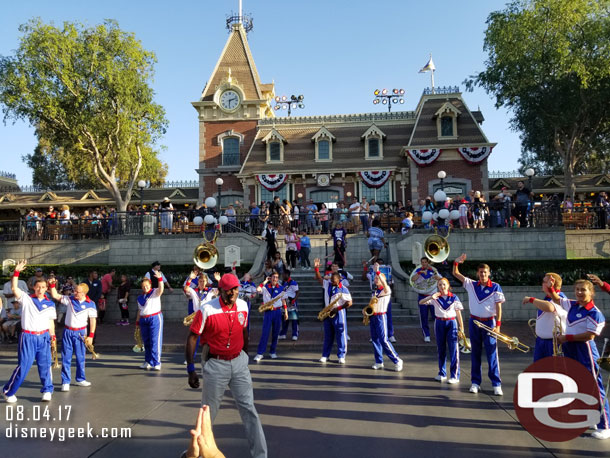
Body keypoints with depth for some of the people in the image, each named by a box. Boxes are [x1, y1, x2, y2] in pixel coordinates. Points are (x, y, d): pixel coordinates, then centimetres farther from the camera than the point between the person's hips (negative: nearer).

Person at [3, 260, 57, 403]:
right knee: (23, 366, 0)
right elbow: (14, 288, -17)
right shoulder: (26, 298, -1)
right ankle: (8, 391, 20)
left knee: (45, 365, 4)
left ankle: (47, 390, 18)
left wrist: (53, 337, 10)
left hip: (44, 337, 2)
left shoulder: (50, 304, 6)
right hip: (28, 337, -2)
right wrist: (16, 272, -26)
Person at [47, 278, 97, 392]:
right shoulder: (69, 299, -1)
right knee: (66, 357, 4)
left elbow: (93, 320, -5)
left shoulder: (90, 304, -8)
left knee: (80, 357, 10)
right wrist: (52, 285, -13)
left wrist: (91, 336, -7)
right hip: (68, 331, 2)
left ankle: (80, 379, 26)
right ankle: (65, 382, 11)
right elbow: (55, 296, 2)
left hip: (80, 333, -2)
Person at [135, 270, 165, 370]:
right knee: (146, 342, 11)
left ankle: (156, 363, -3)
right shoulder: (140, 298, 16)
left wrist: (160, 278, -35)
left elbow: (161, 289, -23)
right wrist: (137, 322, 16)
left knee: (155, 341, -7)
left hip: (155, 318, -5)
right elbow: (139, 311, 19)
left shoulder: (155, 292, 0)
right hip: (143, 320, 5)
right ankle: (148, 362, 23)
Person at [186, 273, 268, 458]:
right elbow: (192, 338, -11)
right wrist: (191, 370, -13)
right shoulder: (207, 310, -17)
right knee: (208, 412, 10)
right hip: (215, 364, -3)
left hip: (239, 362, 4)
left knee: (248, 409, 4)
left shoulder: (243, 306, -2)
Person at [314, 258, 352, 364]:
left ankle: (341, 356, 8)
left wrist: (338, 308, -17)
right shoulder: (327, 284, 6)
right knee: (328, 336, 11)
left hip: (338, 314, -5)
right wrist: (316, 268, 2)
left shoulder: (343, 289, -10)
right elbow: (319, 278, 15)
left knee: (341, 335, -1)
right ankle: (325, 355, 17)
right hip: (327, 313, 5)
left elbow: (349, 303, -12)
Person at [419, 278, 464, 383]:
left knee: (454, 350, -5)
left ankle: (455, 375, 3)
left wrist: (461, 328, 1)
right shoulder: (435, 297, 1)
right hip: (439, 323, 2)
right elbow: (421, 302, -9)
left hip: (451, 323, -2)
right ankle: (442, 374, 21)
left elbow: (458, 313, 2)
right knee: (441, 349, 10)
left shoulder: (454, 297, -2)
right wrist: (430, 297, -26)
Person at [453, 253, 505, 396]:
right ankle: (475, 382, 17)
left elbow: (498, 307, -6)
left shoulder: (495, 287, -4)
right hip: (474, 322, 3)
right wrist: (457, 262, -11)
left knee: (492, 353, -2)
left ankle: (496, 384, 6)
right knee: (475, 353, 9)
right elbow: (455, 273, 5)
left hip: (489, 322, -3)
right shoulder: (471, 285, 4)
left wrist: (498, 325, -12)